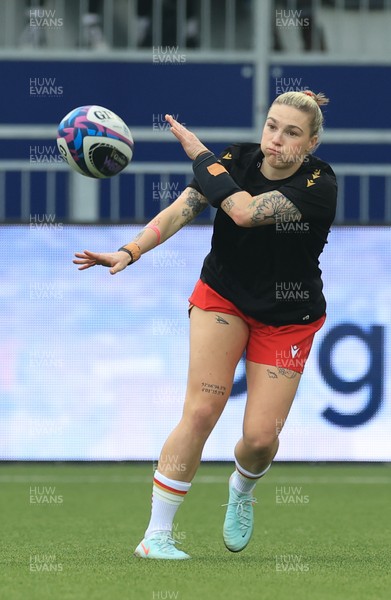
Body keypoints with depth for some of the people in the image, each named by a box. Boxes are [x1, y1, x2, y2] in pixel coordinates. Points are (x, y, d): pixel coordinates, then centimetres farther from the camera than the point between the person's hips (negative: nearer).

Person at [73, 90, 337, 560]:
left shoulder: (319, 185, -22)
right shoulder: (236, 162, -12)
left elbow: (246, 211, -35)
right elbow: (180, 209, -23)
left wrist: (197, 150, -27)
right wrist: (130, 252, -39)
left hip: (287, 321, -1)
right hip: (222, 297, 1)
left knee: (260, 437, -8)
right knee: (201, 412, -15)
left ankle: (241, 489, 30)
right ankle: (156, 536, -10)